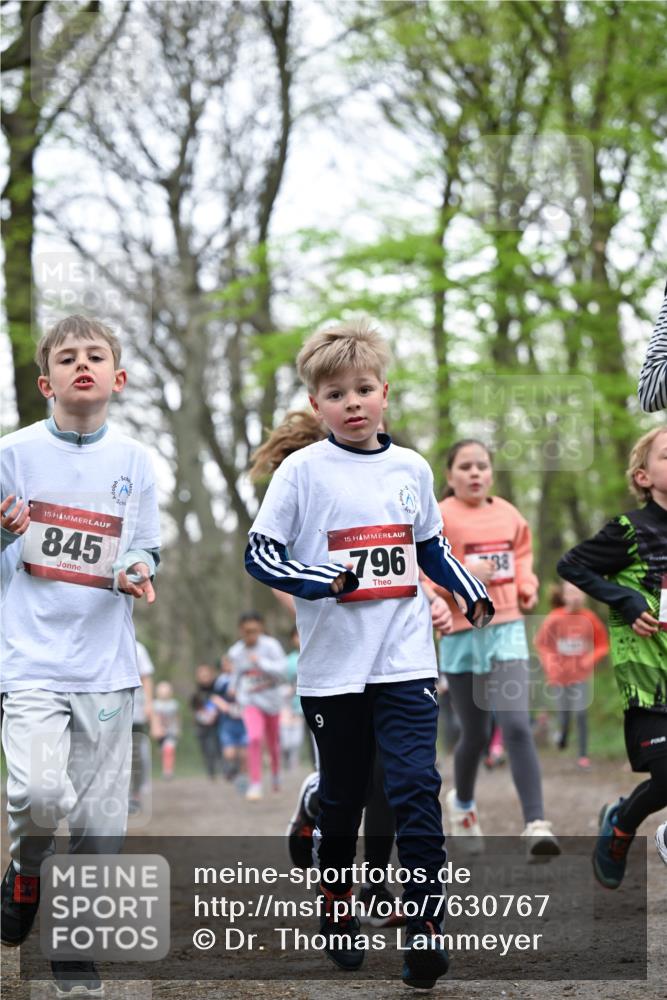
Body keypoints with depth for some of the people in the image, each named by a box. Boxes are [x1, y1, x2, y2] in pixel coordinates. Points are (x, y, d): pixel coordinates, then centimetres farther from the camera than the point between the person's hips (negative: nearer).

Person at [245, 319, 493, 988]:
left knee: (416, 787, -11)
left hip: (405, 659, 2)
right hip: (333, 666, -2)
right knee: (341, 795, 10)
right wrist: (323, 582, -20)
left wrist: (472, 593, 13)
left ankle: (426, 927, -10)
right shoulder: (303, 470, -4)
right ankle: (336, 906, 31)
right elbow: (259, 554, -6)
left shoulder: (411, 468, 8)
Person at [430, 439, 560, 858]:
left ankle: (536, 825, -19)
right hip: (462, 635, -1)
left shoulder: (508, 514, 6)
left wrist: (527, 587, 6)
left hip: (507, 629, 2)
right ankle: (462, 804, 40)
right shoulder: (438, 519, -6)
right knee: (476, 733, 10)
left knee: (517, 726, -15)